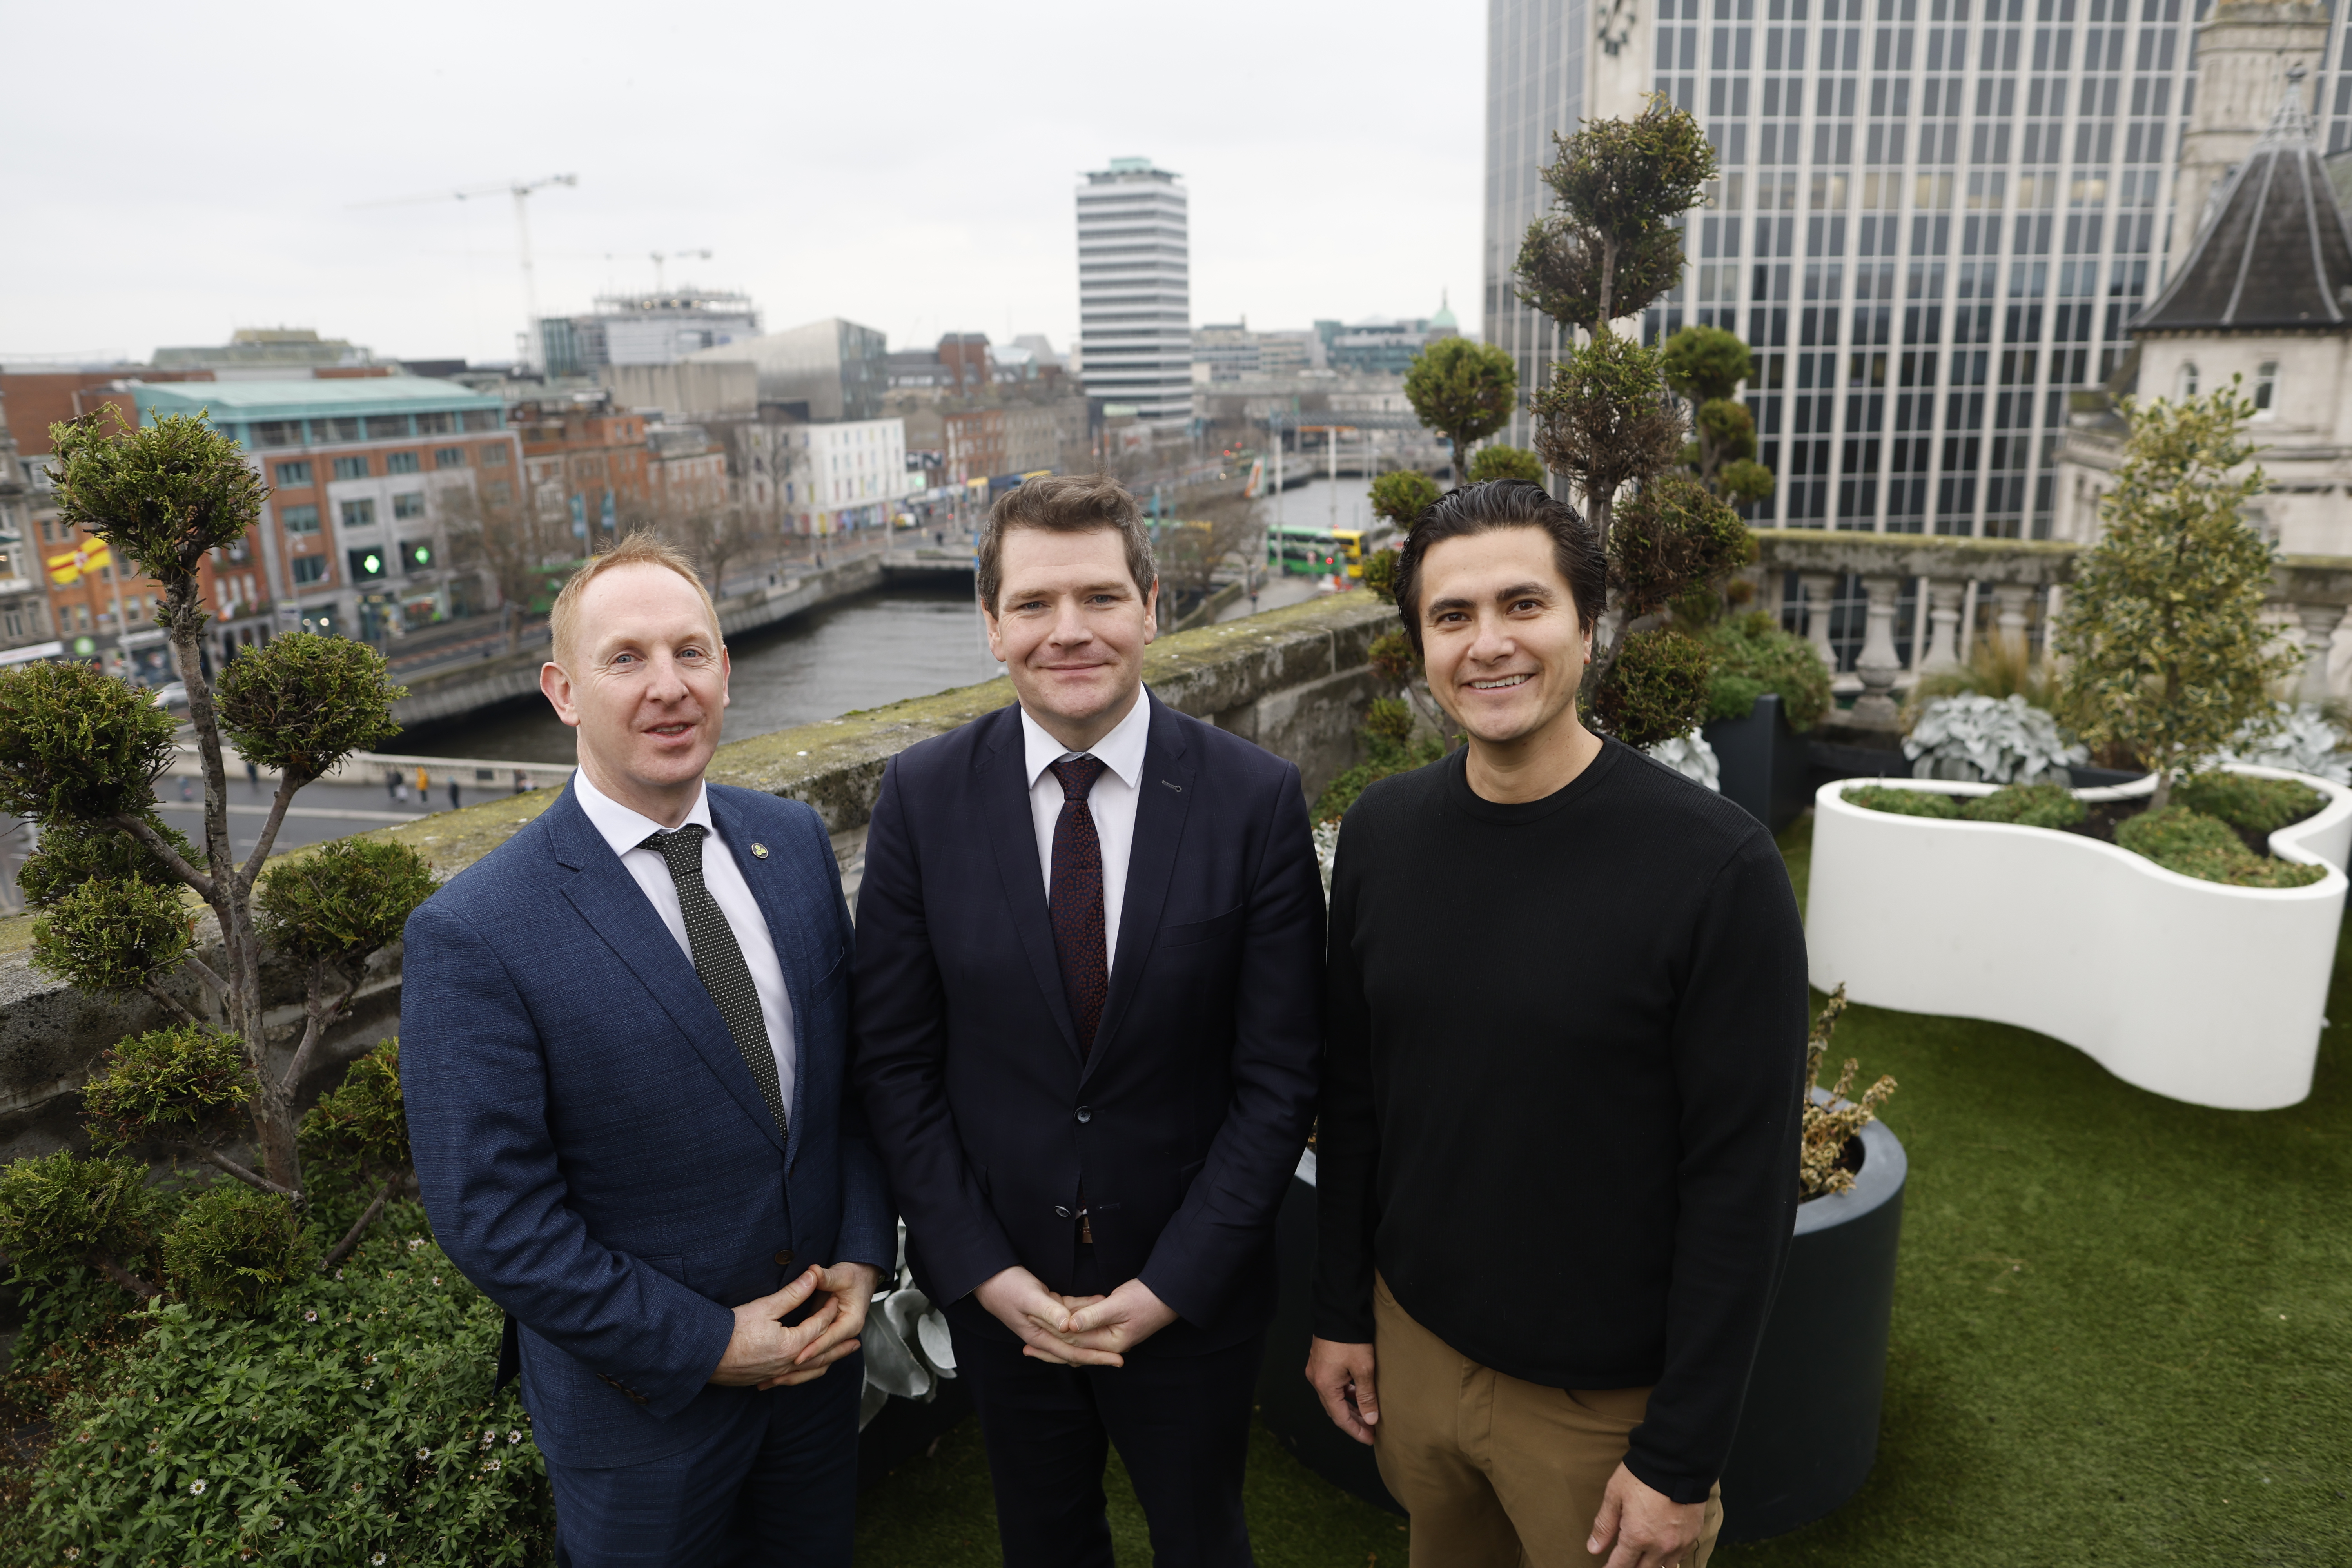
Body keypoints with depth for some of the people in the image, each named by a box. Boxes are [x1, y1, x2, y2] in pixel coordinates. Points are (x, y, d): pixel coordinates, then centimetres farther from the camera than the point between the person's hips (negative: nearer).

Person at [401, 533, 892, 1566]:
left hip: (823, 1335, 5)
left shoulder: (795, 841, -5)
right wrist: (707, 1345, -17)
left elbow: (853, 1059, 2)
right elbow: (492, 1221, -19)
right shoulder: (474, 938, -22)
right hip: (644, 1397, -4)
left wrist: (864, 1252, -7)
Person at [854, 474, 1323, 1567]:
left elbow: (1278, 1074, -11)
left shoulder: (1256, 799, -14)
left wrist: (1169, 1286, -12)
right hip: (991, 1284, 1)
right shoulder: (921, 798, -11)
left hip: (1191, 1291, -1)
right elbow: (895, 1059, -6)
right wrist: (984, 1272, -9)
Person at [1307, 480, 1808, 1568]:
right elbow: (1351, 1091, 4)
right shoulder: (1382, 833, -6)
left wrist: (1685, 1458, -13)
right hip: (1413, 1341, 4)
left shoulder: (1716, 863, -19)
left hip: (1605, 1399, -4)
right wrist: (1340, 1310, 7)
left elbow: (1744, 1182, -16)